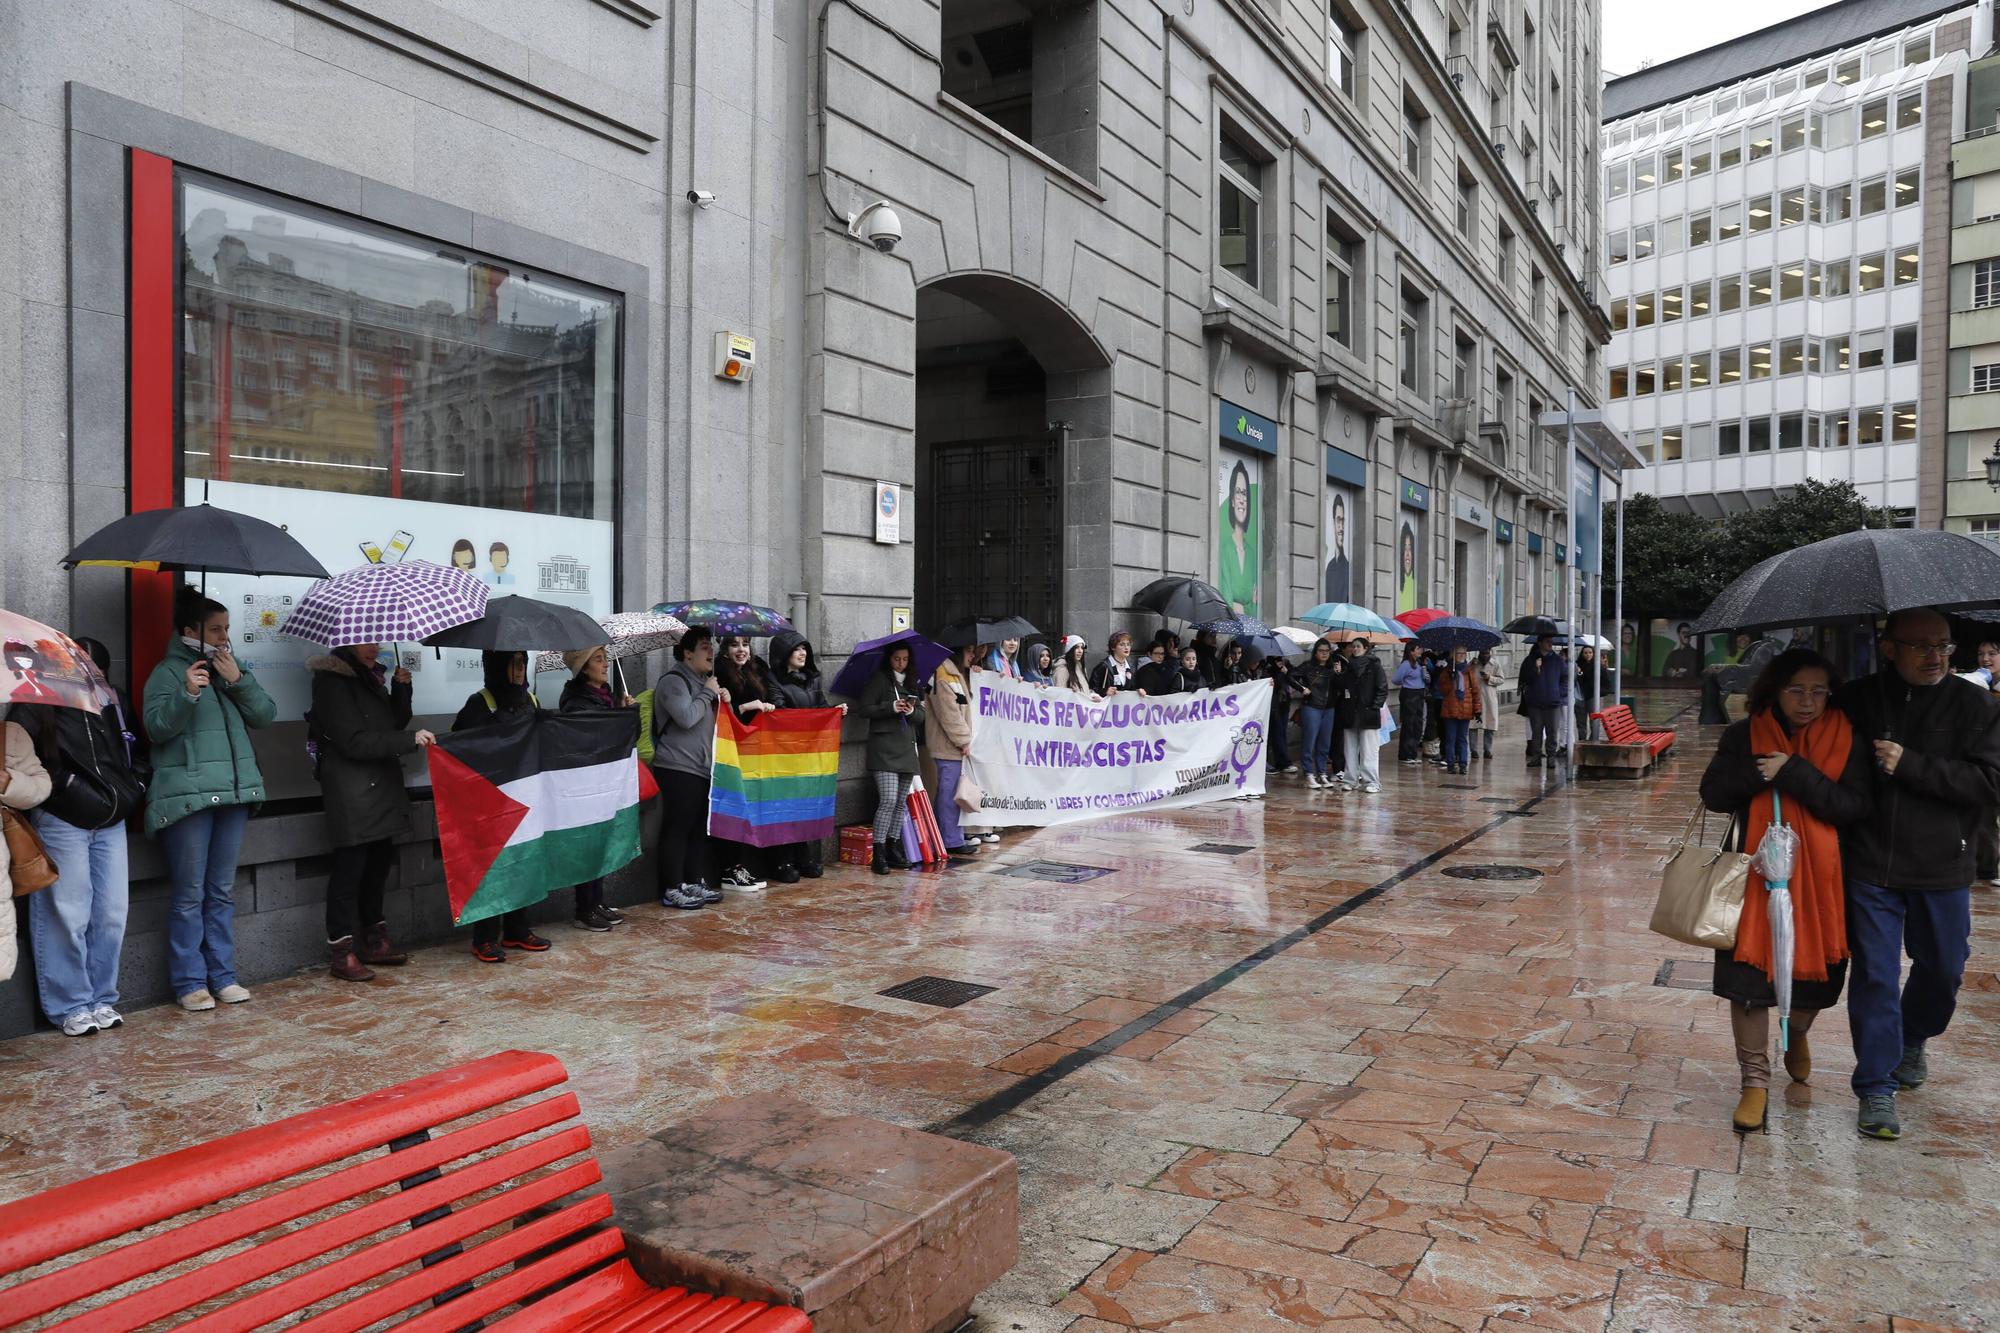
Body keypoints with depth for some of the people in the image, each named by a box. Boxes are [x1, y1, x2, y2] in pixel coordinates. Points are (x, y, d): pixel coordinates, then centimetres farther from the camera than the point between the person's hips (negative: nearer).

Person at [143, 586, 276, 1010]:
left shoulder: (233, 669, 17)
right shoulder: (168, 672, 0)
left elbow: (266, 714, 8)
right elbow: (157, 727, -10)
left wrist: (238, 681, -5)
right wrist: (186, 694, -25)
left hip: (234, 793, 6)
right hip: (187, 796, -5)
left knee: (223, 892, 10)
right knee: (190, 895, -2)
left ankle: (223, 976, 17)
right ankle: (190, 982, 6)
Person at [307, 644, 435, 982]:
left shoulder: (373, 675, 14)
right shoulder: (332, 680, -11)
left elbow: (395, 723, 16)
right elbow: (354, 741, -16)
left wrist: (401, 688, 0)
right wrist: (411, 740, -18)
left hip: (382, 786, 8)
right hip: (351, 792, -8)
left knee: (378, 863, 13)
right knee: (350, 866, -4)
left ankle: (374, 941, 23)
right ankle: (342, 951, 3)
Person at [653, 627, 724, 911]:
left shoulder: (703, 680, 20)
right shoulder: (673, 680, -10)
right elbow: (687, 717, -23)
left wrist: (723, 701, 10)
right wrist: (709, 693, -11)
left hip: (702, 768, 9)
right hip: (678, 769, -9)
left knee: (699, 829, 11)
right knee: (677, 829, -6)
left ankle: (694, 882, 19)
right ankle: (672, 890, -1)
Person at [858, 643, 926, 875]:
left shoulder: (912, 684, 18)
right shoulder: (878, 680, 0)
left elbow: (922, 716, 15)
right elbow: (863, 708, -7)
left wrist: (912, 711, -8)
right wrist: (891, 707, -16)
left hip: (907, 748, 6)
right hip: (884, 748, -6)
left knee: (901, 802, 8)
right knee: (888, 800, -14)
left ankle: (893, 849, 17)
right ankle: (879, 853, -9)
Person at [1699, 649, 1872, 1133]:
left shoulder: (1844, 739, -2)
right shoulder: (1745, 735, -1)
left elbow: (1856, 806, -12)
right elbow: (1713, 794, -5)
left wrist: (1796, 774, -21)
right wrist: (1761, 773, -19)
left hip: (1820, 876, 1)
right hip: (1755, 874, 0)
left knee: (1816, 976, 11)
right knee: (1748, 976, 0)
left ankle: (1797, 1034, 47)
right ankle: (1755, 1080, 15)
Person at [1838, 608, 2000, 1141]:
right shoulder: (1856, 701, -4)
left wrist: (1911, 765, -22)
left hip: (1942, 869, 2)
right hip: (1870, 868, -1)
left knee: (1942, 970, 17)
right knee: (1874, 976, 1)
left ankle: (1913, 1039, 46)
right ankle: (1876, 1087, 12)